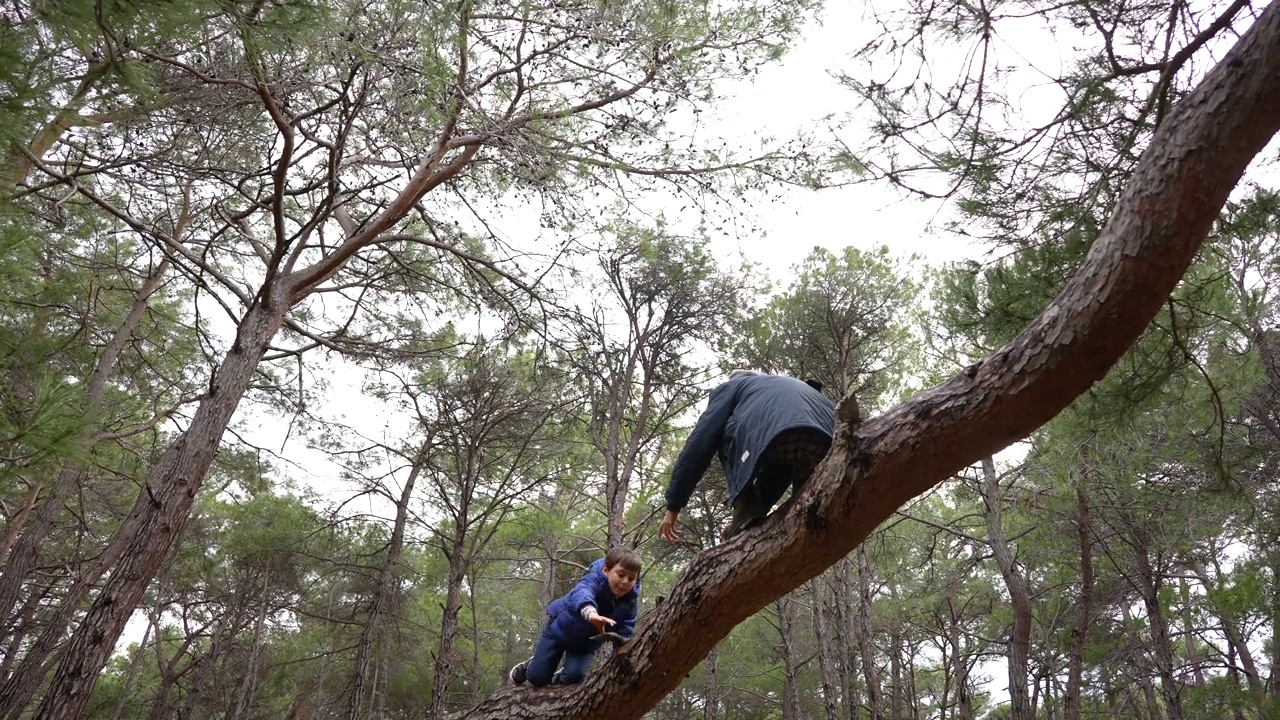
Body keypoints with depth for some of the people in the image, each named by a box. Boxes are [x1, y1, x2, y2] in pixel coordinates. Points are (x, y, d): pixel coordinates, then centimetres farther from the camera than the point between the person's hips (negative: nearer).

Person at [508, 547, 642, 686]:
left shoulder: (630, 602, -22)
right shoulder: (594, 578, -36)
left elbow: (625, 634, -22)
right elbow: (582, 593, -58)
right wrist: (590, 613, -80)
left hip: (586, 642, 3)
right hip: (561, 628, -3)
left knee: (574, 677, -17)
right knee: (537, 677, 0)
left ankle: (559, 679, 20)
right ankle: (529, 665, 37)